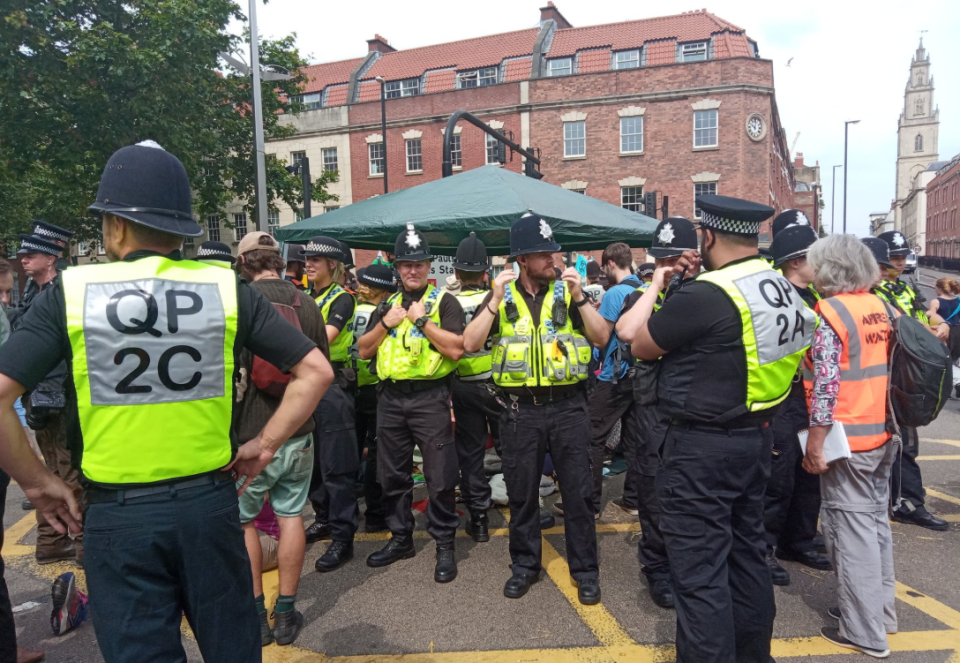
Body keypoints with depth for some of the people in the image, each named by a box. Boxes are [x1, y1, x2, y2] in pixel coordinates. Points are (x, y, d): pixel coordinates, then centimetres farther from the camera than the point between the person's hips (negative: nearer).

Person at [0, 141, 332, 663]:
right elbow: (315, 370, -4)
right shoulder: (226, 287, -3)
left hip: (118, 515, -1)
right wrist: (264, 446, 2)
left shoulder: (71, 292, -6)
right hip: (209, 502, 2)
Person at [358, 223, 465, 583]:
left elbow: (455, 349, -14)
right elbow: (364, 351, 11)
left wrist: (422, 319, -14)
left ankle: (444, 544, 14)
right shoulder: (387, 304, 15)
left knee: (440, 476, -1)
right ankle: (400, 538, 30)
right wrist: (386, 323, -2)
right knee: (392, 474, 14)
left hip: (429, 396, -5)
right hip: (390, 397, 5)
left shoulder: (443, 301, -1)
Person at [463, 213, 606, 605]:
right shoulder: (501, 295, 4)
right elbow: (470, 344, -7)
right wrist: (496, 301, -15)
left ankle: (585, 569, 23)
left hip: (567, 406, 0)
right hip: (520, 409, 1)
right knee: (521, 492, 12)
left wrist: (578, 297, -14)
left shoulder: (567, 291, 3)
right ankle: (525, 565, 31)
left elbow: (602, 338, -4)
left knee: (578, 492, 6)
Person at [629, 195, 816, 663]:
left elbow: (641, 346, -9)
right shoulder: (781, 287, 5)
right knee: (745, 549, 22)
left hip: (702, 446, -9)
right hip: (755, 435, 10)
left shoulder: (704, 295, -23)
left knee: (699, 568, 0)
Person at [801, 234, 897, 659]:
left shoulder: (830, 311, -14)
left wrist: (815, 442, -16)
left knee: (852, 527, 1)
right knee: (876, 519, 19)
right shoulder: (880, 307, 8)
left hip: (849, 436, -8)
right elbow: (887, 367, 14)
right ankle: (882, 608, 32)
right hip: (885, 433, 8)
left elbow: (826, 383, -20)